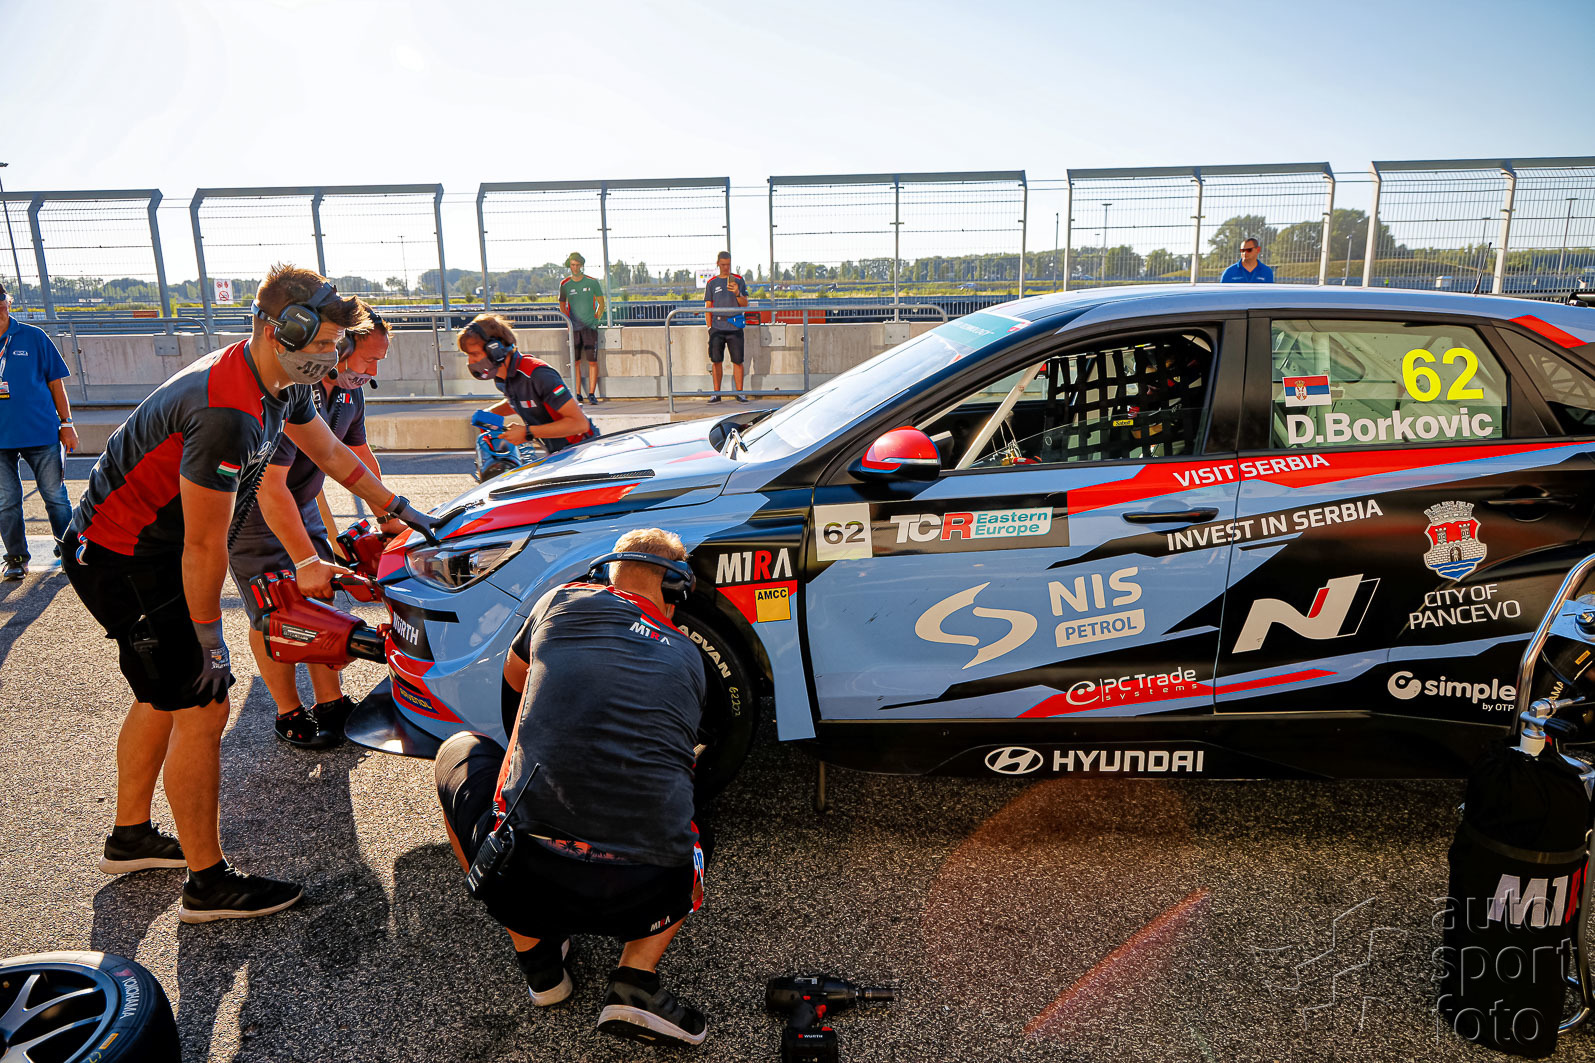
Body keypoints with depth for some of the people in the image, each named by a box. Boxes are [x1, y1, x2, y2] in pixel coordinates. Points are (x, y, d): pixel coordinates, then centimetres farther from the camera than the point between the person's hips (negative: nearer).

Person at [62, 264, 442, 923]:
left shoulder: (279, 386, -1)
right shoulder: (227, 412, -31)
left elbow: (333, 455, 17)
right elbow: (205, 549, -25)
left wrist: (402, 510, 21)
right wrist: (209, 640, -16)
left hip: (148, 547, 10)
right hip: (120, 561, -10)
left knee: (163, 696, 21)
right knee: (202, 709, -7)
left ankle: (129, 838, 39)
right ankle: (208, 883, 6)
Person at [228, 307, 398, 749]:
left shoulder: (349, 390, -5)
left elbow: (358, 454, 12)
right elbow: (269, 486, -35)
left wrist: (389, 517, 14)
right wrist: (306, 561, -35)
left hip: (301, 503, 8)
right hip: (252, 511, -7)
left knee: (320, 600, 5)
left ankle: (331, 704, 13)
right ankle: (289, 714, 12)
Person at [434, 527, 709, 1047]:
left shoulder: (565, 601, 11)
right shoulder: (687, 658, 14)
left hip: (522, 878, -1)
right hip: (644, 896, 2)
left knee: (459, 751, 27)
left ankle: (537, 957, 24)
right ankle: (636, 979, 10)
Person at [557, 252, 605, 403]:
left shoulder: (592, 282, 2)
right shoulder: (565, 284, 6)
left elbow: (601, 303, 11)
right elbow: (562, 305, 19)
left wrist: (596, 318, 3)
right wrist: (569, 321, 9)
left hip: (590, 326, -2)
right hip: (574, 328, 2)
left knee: (592, 361, -6)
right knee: (575, 361, 2)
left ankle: (591, 394, -2)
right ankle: (577, 394, 8)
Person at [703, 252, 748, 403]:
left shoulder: (738, 280, 10)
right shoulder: (712, 282, 12)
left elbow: (745, 305, 6)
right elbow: (708, 307, 12)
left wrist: (737, 293, -13)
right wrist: (709, 327, 3)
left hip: (735, 326, -1)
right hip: (717, 326, 1)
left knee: (737, 361, -3)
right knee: (716, 360, -2)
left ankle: (739, 393, 3)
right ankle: (716, 393, 5)